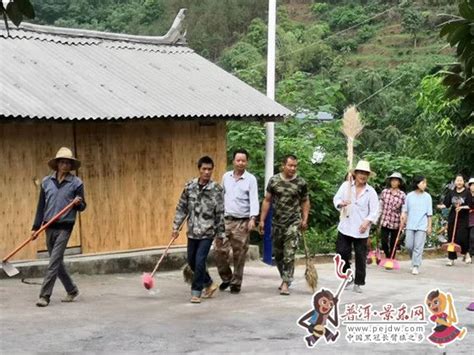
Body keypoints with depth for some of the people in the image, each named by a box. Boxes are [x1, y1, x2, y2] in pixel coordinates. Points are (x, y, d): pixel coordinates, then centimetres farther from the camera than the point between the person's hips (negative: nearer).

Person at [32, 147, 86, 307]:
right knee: (57, 261, 12)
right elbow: (41, 206, 11)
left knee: (54, 261, -10)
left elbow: (82, 207, 3)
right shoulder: (46, 182, 6)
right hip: (49, 227, 4)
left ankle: (45, 295, -7)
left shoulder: (76, 183, -2)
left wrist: (78, 203, -20)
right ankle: (72, 290, 29)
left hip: (65, 227, -4)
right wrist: (36, 227, 9)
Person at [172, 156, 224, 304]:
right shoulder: (189, 186, 0)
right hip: (192, 232, 4)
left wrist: (220, 234, -4)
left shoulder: (216, 189, -9)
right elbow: (181, 208, 7)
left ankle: (196, 291, 4)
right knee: (191, 261, 13)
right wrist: (176, 227, 4)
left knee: (200, 261, -9)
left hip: (207, 232, -4)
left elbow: (220, 213, -5)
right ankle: (209, 284, 33)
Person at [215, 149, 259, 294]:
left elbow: (254, 200, -11)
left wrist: (253, 218, -24)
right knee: (220, 251, 1)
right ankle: (226, 278, 22)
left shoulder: (251, 179, -4)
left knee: (239, 254, 3)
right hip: (225, 220, 3)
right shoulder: (226, 177, 9)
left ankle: (236, 283, 15)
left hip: (242, 222, -3)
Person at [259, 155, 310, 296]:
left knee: (289, 255, -10)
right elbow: (267, 201, 5)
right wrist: (262, 220, 2)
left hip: (294, 223, -3)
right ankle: (285, 278, 31)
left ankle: (285, 284, -8)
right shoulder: (274, 180, 1)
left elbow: (305, 202, 7)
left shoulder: (301, 183, -2)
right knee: (278, 254, 12)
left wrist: (305, 219, -3)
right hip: (277, 223, 3)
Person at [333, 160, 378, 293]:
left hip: (361, 230, -1)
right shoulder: (346, 185, 3)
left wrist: (367, 222, -20)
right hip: (345, 227, 1)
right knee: (342, 253, 4)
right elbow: (336, 199, 3)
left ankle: (358, 283, 14)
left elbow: (374, 211, -4)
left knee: (360, 256, 3)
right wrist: (341, 203, -20)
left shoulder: (371, 191, -1)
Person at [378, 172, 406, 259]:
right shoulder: (384, 192, 1)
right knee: (384, 242, -4)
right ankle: (387, 257, 22)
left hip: (395, 223, -1)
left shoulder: (402, 195, -5)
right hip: (384, 222, 1)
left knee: (393, 244, 7)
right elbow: (380, 206, 7)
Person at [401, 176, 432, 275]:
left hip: (422, 226, -2)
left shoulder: (427, 197, 0)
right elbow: (405, 210, 9)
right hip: (410, 225, 2)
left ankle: (416, 266, -1)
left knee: (418, 247, -5)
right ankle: (414, 259, 27)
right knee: (409, 245, 3)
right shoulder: (409, 196, 3)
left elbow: (429, 213, 3)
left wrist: (429, 226, 1)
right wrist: (404, 220, 3)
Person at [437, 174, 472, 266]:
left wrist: (462, 207, -20)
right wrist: (442, 206, -16)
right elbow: (446, 204, 4)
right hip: (452, 218, 3)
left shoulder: (467, 193, -2)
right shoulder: (451, 193, 8)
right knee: (451, 238, 3)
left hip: (463, 218, -3)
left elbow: (470, 206, -4)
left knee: (461, 238, -12)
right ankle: (451, 259, 11)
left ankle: (466, 253, 16)